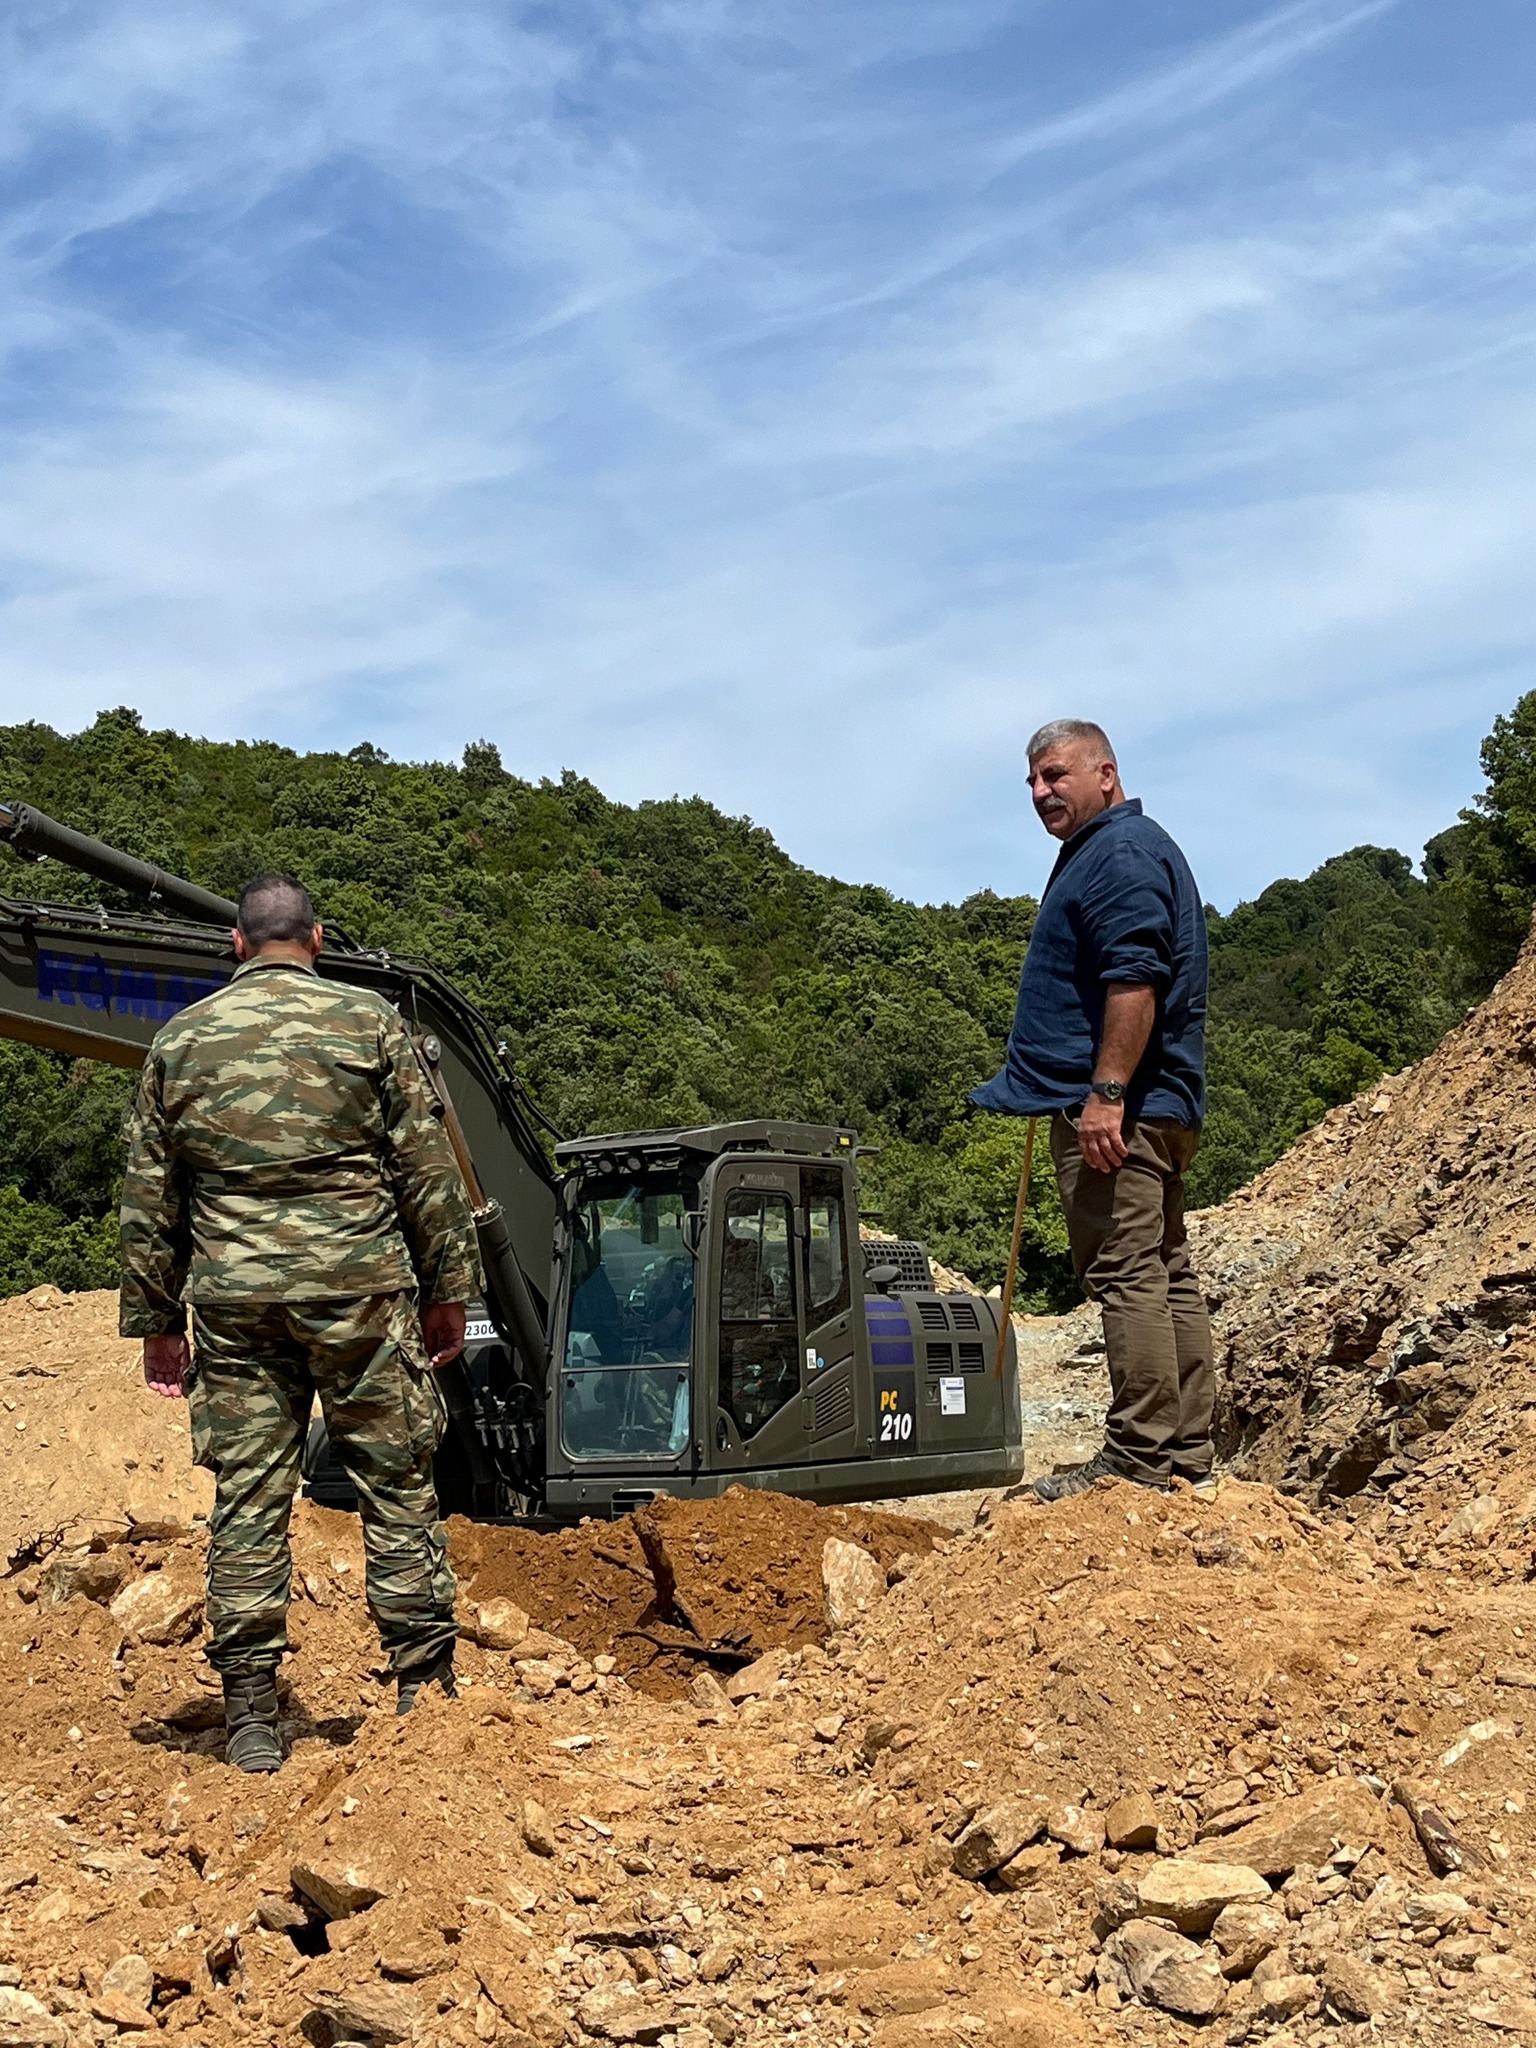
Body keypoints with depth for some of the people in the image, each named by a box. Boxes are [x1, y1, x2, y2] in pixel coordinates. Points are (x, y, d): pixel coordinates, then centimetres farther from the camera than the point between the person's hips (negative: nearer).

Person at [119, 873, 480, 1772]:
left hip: (234, 1295, 2)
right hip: (359, 1285, -2)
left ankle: (252, 1719, 7)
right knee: (398, 1481, 7)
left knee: (248, 1498, 5)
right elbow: (427, 1171, 1)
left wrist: (158, 1321, 19)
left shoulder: (180, 1041, 9)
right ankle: (426, 1688, 9)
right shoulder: (370, 1020, 2)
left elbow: (149, 1199, 12)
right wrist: (447, 1290, 8)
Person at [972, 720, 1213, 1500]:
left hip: (1115, 1107, -11)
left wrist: (1105, 1094, -25)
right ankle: (1185, 1450, 16)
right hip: (1157, 1107, 11)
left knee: (1126, 1272, -10)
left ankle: (1139, 1456, -9)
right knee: (1166, 1272, 11)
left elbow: (1134, 981, -22)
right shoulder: (1116, 851, 23)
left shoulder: (1121, 853, -11)